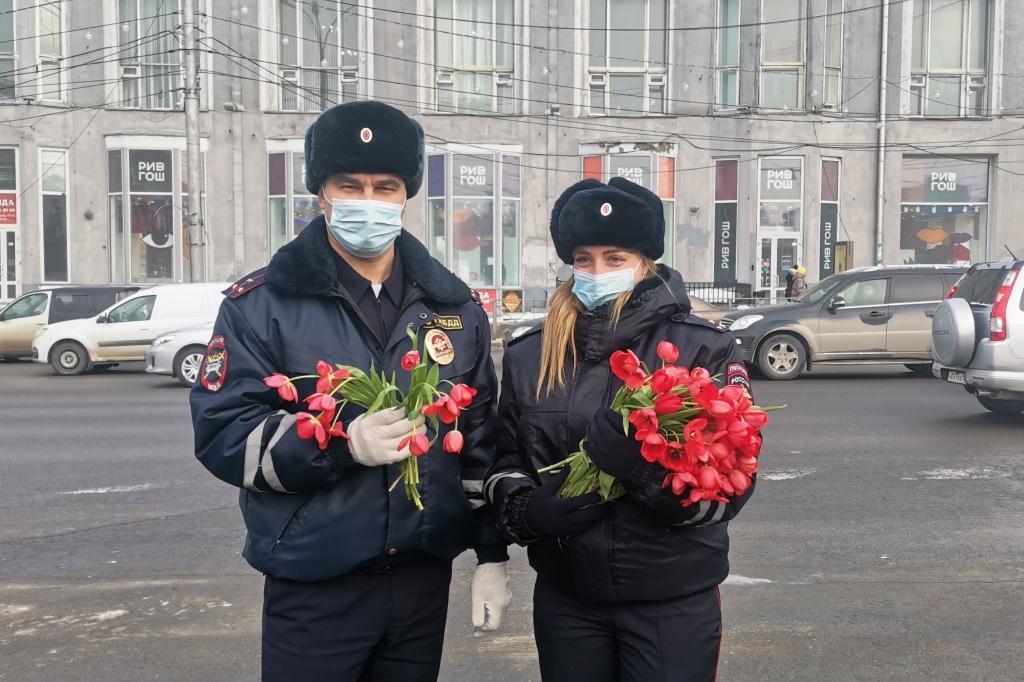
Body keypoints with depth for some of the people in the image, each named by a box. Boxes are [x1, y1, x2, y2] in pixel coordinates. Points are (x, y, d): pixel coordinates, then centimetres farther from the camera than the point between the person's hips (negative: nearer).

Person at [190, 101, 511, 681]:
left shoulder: (454, 306, 5)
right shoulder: (261, 303, -5)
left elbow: (482, 441, 9)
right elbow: (222, 435, -11)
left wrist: (493, 554, 8)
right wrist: (342, 443, -25)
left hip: (424, 578, 4)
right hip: (312, 586, -3)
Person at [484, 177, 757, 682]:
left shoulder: (704, 350, -8)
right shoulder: (530, 357, 1)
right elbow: (506, 464, 8)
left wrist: (643, 464, -29)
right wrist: (527, 511, -12)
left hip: (674, 600, -2)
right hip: (565, 597, 3)